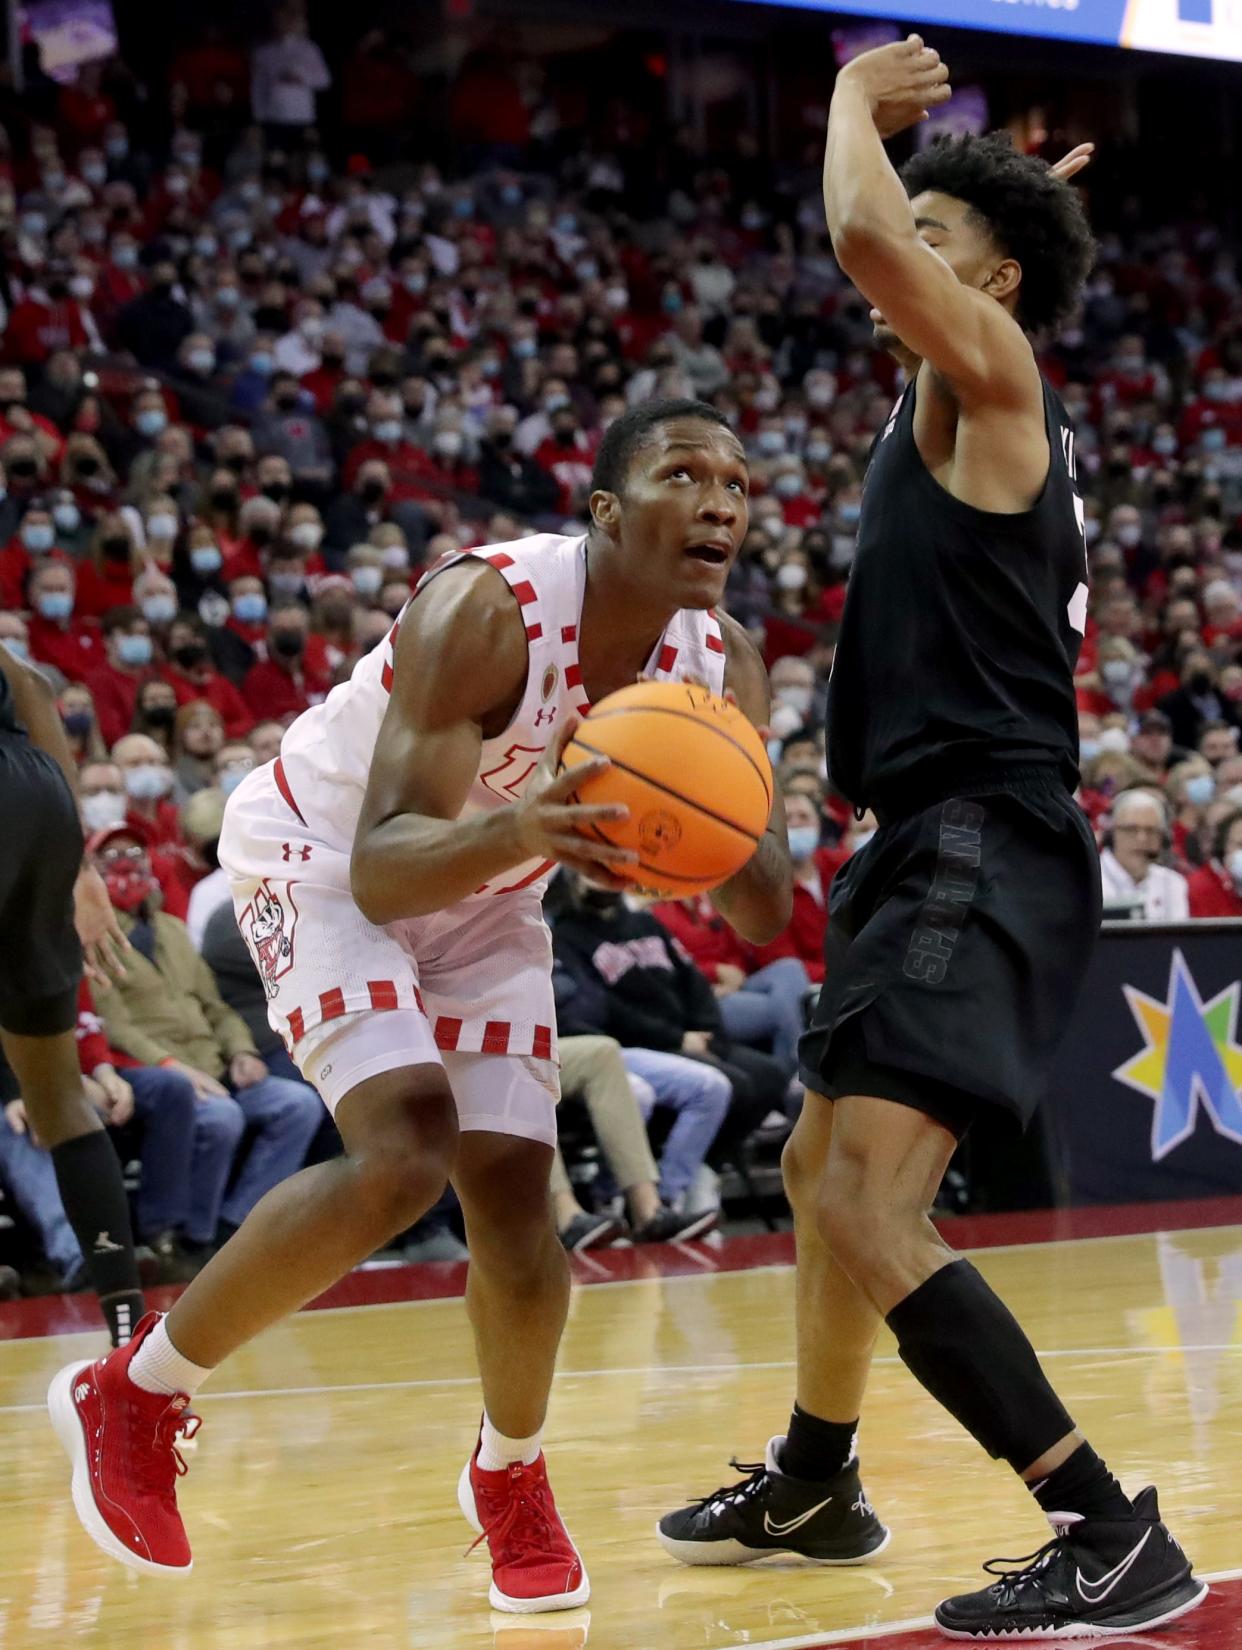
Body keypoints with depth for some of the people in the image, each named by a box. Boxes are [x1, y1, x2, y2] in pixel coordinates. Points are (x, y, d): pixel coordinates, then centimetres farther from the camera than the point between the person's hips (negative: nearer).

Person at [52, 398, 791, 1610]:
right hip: (321, 858, -5)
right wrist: (518, 829, -59)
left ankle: (510, 1477, 22)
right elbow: (381, 868, -40)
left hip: (483, 891, 5)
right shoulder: (487, 609, -35)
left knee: (513, 1192, -6)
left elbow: (763, 910, -14)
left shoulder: (725, 666, -16)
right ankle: (131, 1396, -5)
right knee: (403, 1158, -24)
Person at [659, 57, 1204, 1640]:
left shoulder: (993, 377, -8)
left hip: (983, 856, -11)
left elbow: (863, 234, -25)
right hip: (934, 852, 11)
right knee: (821, 1171, 24)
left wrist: (858, 94, -7)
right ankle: (809, 1489, 41)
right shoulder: (956, 412, 17)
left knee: (871, 1207, -21)